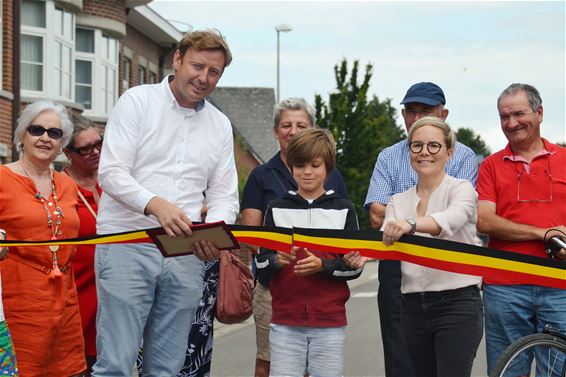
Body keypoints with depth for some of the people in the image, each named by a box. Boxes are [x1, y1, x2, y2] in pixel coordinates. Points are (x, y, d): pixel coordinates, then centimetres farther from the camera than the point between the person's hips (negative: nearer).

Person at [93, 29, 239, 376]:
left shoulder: (220, 125, 15)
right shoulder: (138, 101, 2)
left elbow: (224, 195, 13)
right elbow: (112, 172, -8)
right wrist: (156, 205, -26)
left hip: (185, 254, 4)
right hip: (128, 246, -4)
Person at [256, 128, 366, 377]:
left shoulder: (343, 210, 4)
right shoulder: (277, 209, 6)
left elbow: (354, 267, 2)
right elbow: (261, 263, 5)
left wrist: (321, 265, -17)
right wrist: (278, 261, -18)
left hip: (330, 321, 0)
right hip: (285, 321, 0)